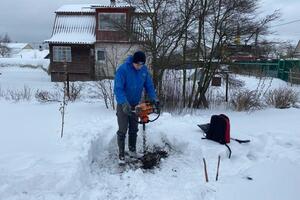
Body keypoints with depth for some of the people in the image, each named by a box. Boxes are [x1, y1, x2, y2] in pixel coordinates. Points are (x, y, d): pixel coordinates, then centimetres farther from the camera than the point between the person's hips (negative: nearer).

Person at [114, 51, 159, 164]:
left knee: (134, 129, 15)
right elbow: (118, 89, -27)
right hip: (123, 104, -5)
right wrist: (125, 104, -38)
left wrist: (154, 98, -15)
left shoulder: (144, 70, -7)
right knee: (122, 130, -2)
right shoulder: (123, 69, -24)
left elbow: (149, 86, 0)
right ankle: (121, 154, 9)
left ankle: (132, 150, 31)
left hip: (135, 104, 5)